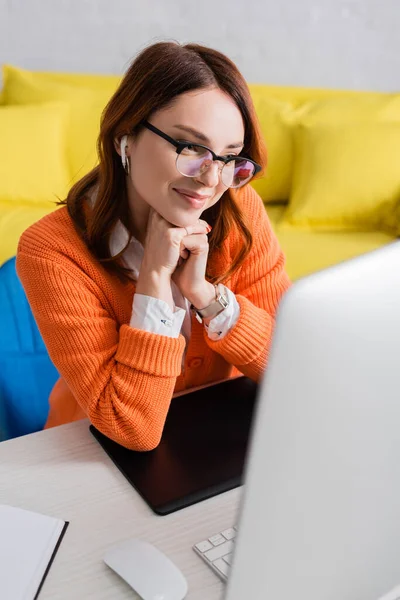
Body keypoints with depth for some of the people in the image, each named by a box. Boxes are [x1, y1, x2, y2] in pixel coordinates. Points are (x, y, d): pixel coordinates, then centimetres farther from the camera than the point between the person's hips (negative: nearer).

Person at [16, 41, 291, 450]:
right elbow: (134, 430, -23)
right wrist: (155, 277, -28)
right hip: (103, 455, -1)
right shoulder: (52, 251, -20)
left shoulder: (241, 210, -11)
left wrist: (206, 293, -23)